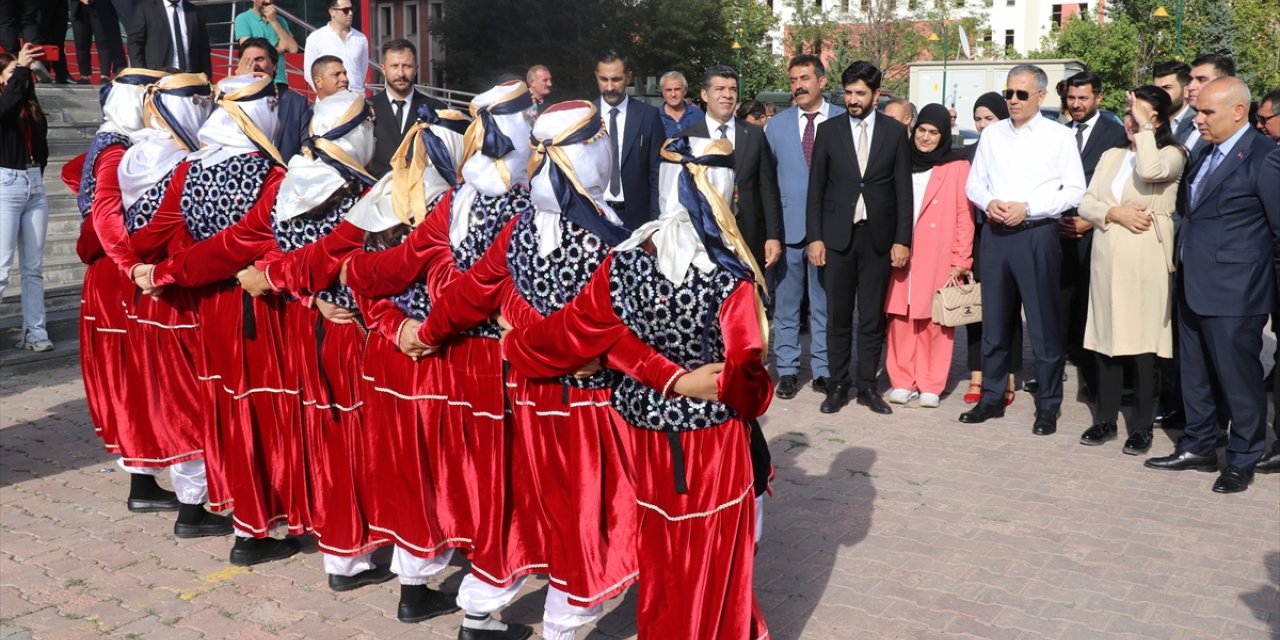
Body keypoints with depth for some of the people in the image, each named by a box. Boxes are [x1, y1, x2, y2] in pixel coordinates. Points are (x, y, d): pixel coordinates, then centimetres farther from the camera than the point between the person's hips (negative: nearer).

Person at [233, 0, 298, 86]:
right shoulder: (243, 19, 1)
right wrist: (278, 48, 2)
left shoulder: (279, 20, 14)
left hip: (279, 80, 3)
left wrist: (274, 22, -6)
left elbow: (293, 48, 0)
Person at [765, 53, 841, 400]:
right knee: (786, 304, 7)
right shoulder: (777, 125, 8)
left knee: (825, 305, 5)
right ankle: (787, 370, 15)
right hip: (787, 226, 2)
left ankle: (822, 371, 15)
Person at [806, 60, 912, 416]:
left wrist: (902, 239, -3)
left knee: (873, 317, 5)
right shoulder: (829, 130, 4)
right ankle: (838, 384, 13)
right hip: (838, 235, 0)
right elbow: (816, 188, 4)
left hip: (878, 236, 0)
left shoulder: (895, 131, 4)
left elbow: (903, 189, 3)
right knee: (838, 316, 4)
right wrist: (814, 237, -3)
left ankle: (867, 385, 14)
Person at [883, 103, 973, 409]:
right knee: (901, 319, 1)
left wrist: (961, 261, -8)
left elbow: (964, 217, -2)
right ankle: (902, 381, 9)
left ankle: (931, 386, 6)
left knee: (935, 321, -1)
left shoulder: (957, 167, 1)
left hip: (939, 260, -3)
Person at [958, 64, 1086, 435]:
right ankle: (991, 398, 21)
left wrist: (1027, 207, -15)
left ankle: (1048, 406, 10)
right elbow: (974, 183, 13)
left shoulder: (1059, 136, -1)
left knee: (1044, 324, 0)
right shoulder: (992, 134, 11)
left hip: (1037, 235, -4)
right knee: (994, 320, 11)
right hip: (995, 233, 4)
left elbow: (1074, 191, -6)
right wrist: (988, 203, -8)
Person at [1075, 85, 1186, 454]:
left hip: (1145, 261, -5)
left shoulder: (1172, 154, 0)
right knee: (1106, 338, 7)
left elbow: (1150, 172, -24)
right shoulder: (1111, 157, 16)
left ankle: (1142, 427, 7)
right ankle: (1106, 419, 16)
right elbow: (1085, 203, 9)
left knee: (1141, 342, -3)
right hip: (1107, 258, 5)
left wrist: (1145, 128, -12)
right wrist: (1114, 213, -10)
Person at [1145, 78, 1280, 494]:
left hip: (1233, 290, -8)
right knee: (1195, 373, 17)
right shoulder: (1207, 153, 13)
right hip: (1193, 285, 8)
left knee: (1238, 377, 3)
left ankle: (1242, 461, 18)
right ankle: (1198, 447, 30)